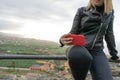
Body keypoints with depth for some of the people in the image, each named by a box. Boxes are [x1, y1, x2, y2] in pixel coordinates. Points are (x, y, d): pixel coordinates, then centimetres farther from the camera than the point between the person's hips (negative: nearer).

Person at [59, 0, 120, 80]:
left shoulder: (110, 12, 13)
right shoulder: (82, 11, 5)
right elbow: (73, 32, 3)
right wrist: (64, 39, -20)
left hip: (97, 51, 2)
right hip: (79, 47, -1)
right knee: (80, 56, -40)